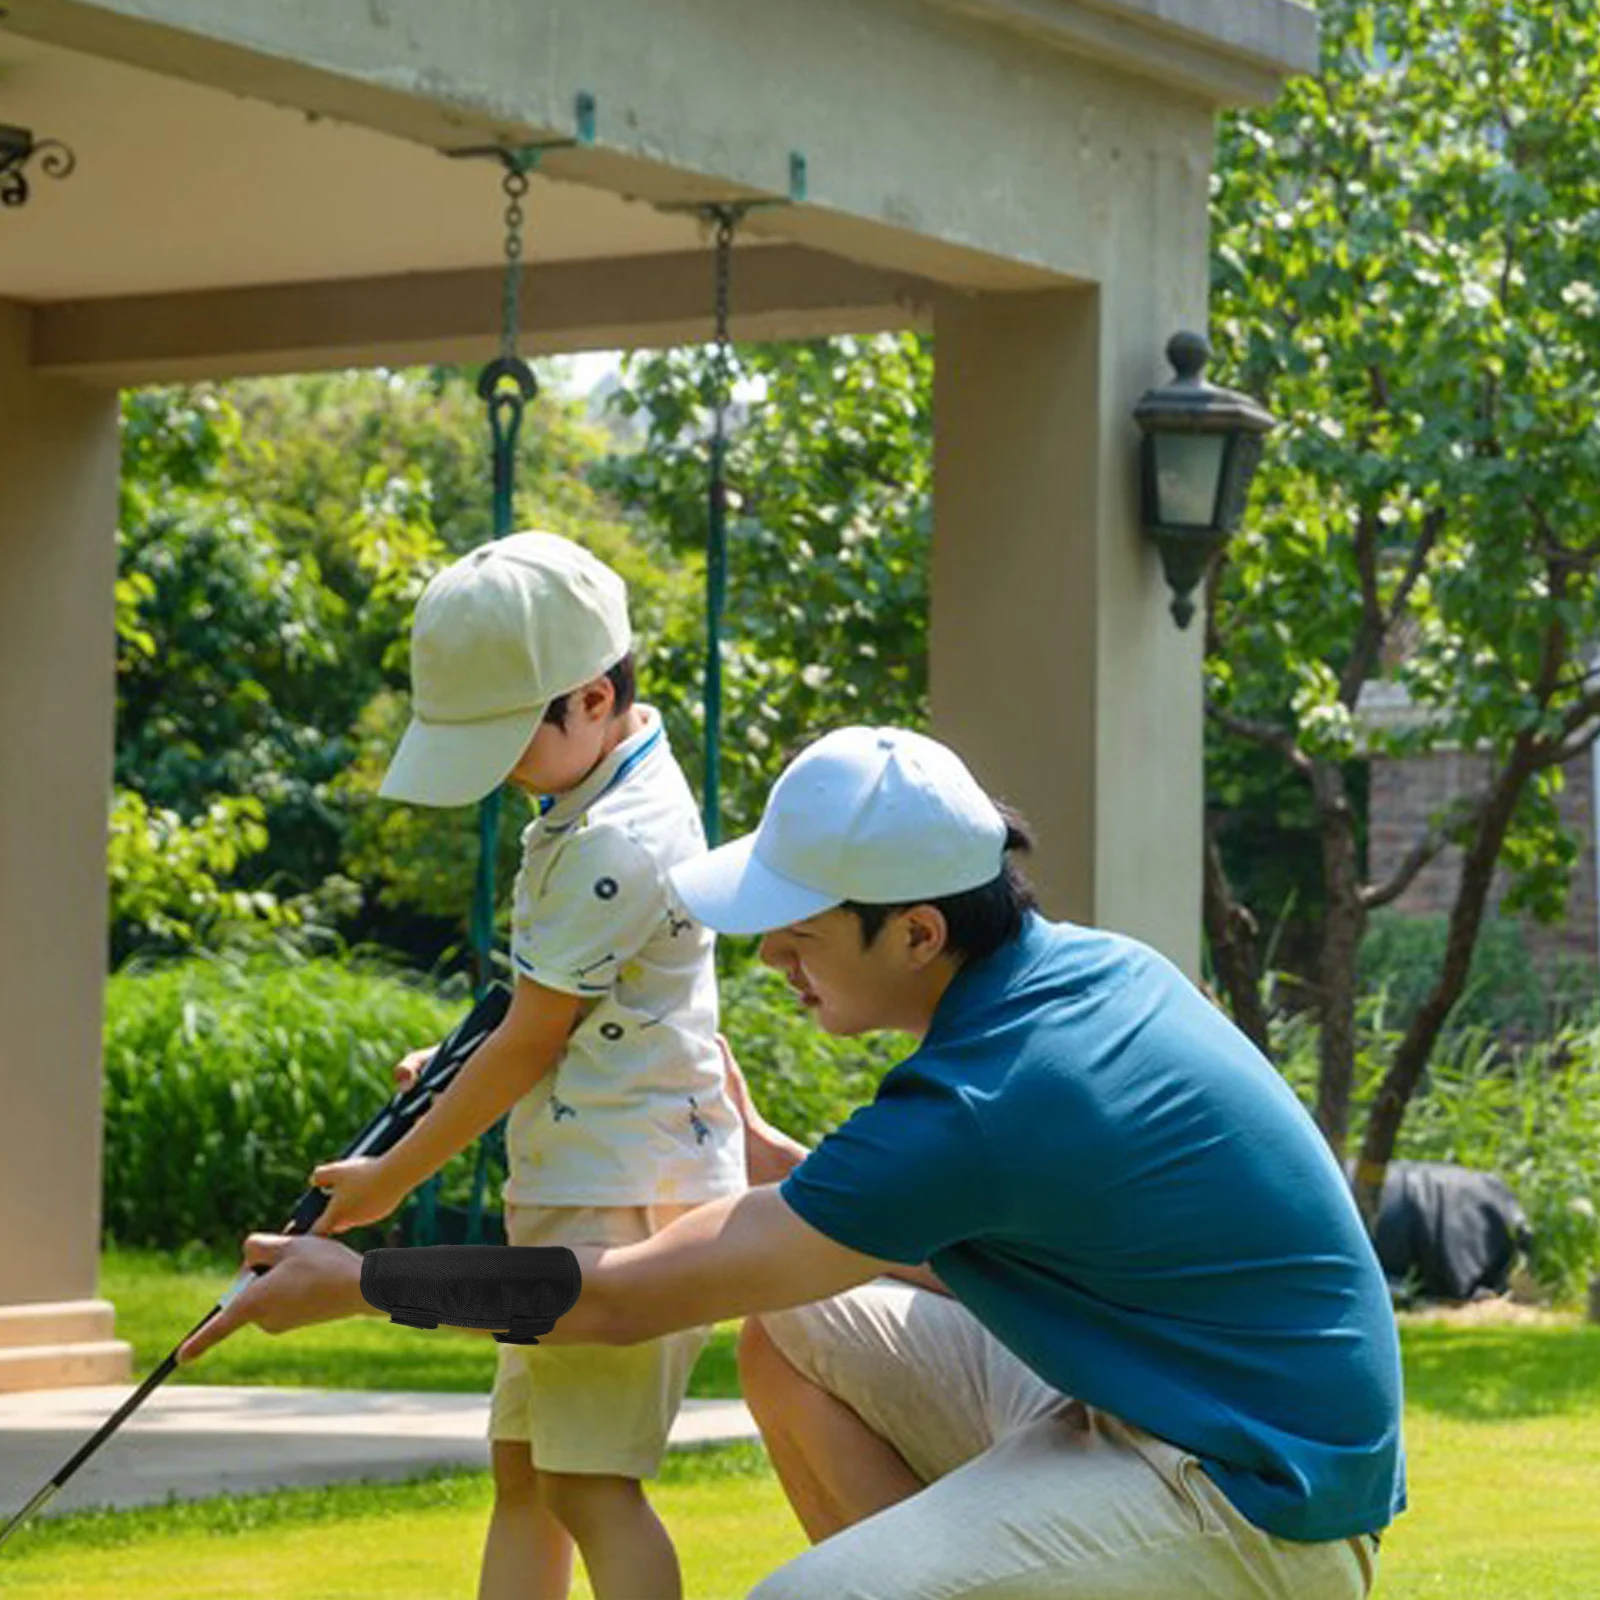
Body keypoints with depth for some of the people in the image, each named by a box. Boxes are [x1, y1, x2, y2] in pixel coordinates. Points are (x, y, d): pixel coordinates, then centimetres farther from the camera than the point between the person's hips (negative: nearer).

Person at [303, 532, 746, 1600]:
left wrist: (393, 1179, -4)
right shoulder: (597, 800, 13)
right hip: (574, 1190, 10)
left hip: (627, 1195, -10)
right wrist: (461, 1067, 11)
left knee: (589, 1483, -13)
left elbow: (531, 1041, -13)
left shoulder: (619, 845, -19)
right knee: (521, 1469, 13)